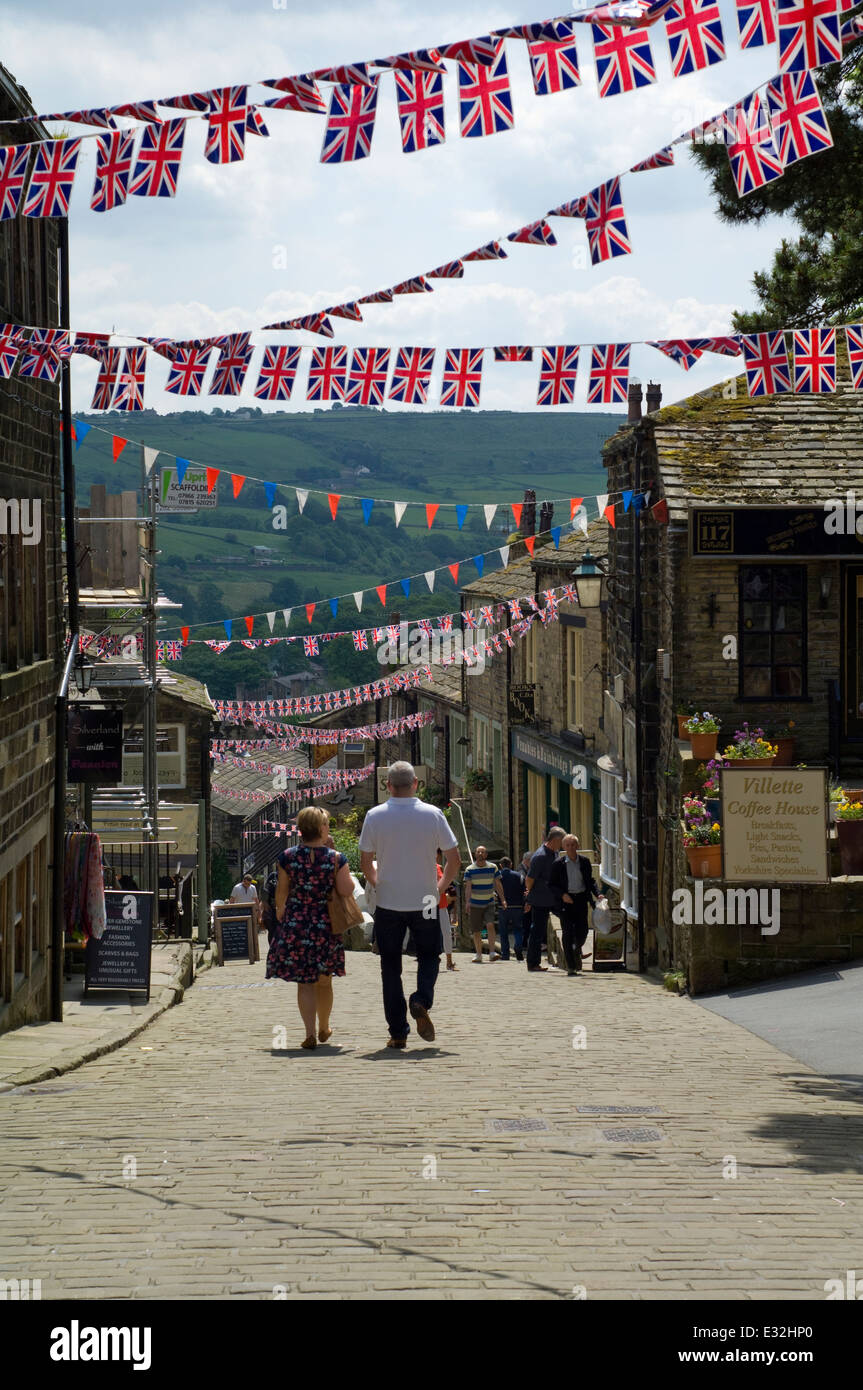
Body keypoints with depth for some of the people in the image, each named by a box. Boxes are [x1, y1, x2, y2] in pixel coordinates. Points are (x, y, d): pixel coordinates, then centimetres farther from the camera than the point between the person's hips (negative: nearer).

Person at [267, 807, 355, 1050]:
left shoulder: (287, 857, -5)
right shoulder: (336, 859, -8)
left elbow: (282, 892, 0)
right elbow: (347, 892, -9)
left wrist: (281, 917, 17)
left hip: (294, 924, 0)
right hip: (326, 926, 0)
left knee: (304, 982, 3)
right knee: (324, 981, 18)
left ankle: (310, 1033, -10)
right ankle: (324, 1029, 34)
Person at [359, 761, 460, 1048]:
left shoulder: (374, 816, -6)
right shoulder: (432, 814, -6)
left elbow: (366, 862, 0)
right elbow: (454, 858, -3)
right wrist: (441, 887, 13)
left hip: (388, 903, 0)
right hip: (424, 902, 0)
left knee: (390, 966, 10)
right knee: (429, 956, 17)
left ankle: (398, 1032, 7)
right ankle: (422, 1000, -11)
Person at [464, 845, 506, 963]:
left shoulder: (493, 868, 1)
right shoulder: (470, 870, -3)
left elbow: (498, 885, 7)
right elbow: (468, 887, -10)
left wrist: (502, 900, 3)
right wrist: (467, 902, -21)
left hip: (489, 903, 0)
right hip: (475, 904, 0)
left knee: (490, 925, -19)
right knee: (476, 931, 4)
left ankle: (492, 952, -22)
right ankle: (478, 955, 17)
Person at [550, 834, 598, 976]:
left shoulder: (584, 861, 5)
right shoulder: (558, 864, -3)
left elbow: (590, 881, 15)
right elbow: (552, 884, 1)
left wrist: (596, 895, 0)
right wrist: (562, 895, -15)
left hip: (581, 899, 2)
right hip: (566, 900, -2)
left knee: (582, 932, 2)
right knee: (567, 933, -6)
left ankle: (577, 951, 36)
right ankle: (570, 965, -2)